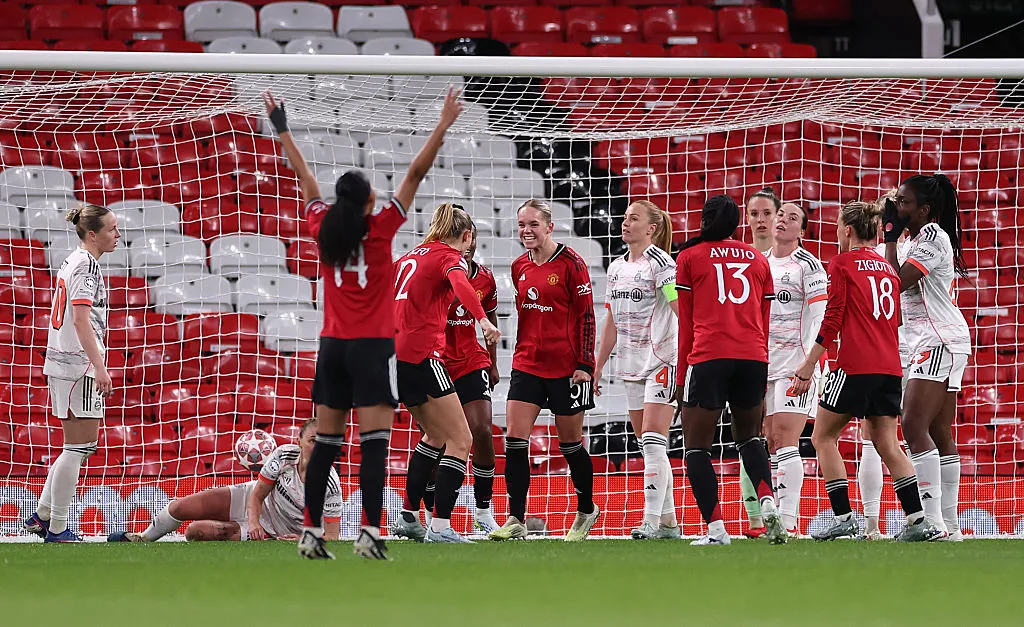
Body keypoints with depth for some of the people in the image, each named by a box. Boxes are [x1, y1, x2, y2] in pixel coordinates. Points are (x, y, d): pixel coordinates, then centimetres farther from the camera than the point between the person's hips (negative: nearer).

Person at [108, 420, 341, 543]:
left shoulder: (329, 486, -25)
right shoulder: (285, 454, -15)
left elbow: (332, 535, -20)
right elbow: (257, 495, -8)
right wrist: (254, 523, -25)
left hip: (272, 533, -4)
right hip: (253, 501, 4)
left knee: (195, 532, -20)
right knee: (179, 508, 0)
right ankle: (143, 539, 30)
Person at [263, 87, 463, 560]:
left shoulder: (324, 228, 3)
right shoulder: (380, 227, -7)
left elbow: (304, 178, 15)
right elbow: (416, 173, -6)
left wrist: (283, 131, 27)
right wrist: (444, 125, -3)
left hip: (333, 346, 5)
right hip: (373, 345, -5)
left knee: (326, 443, 7)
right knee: (375, 441, -10)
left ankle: (311, 534, 6)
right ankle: (370, 534, -19)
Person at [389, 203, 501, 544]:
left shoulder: (410, 256, 21)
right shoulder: (451, 257, -3)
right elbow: (459, 284, -26)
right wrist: (483, 319, -42)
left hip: (395, 354, 9)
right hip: (422, 355, -9)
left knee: (437, 436, 23)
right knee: (460, 440, -6)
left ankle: (408, 516, 23)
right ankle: (440, 526, -16)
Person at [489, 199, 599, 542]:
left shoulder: (569, 263, -9)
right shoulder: (520, 267, 8)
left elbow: (586, 315, -9)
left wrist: (585, 364, -13)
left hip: (566, 367, -5)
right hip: (527, 365, 5)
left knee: (570, 442, 6)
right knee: (514, 438, -8)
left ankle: (586, 510, 27)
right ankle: (516, 521, -6)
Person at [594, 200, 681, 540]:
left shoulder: (660, 263, -10)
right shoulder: (616, 268, 14)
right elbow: (611, 323, 20)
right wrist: (597, 366, 19)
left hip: (662, 360, -8)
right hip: (631, 365, 8)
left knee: (653, 442, -14)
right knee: (649, 448, 8)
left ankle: (652, 520, -15)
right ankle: (668, 521, 13)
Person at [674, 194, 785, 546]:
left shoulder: (690, 257, 8)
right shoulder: (758, 260, 18)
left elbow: (685, 323, 6)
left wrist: (681, 374, 10)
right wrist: (762, 379, 24)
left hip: (708, 359, -4)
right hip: (754, 359, 4)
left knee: (697, 445, 3)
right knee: (749, 437, 23)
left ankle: (716, 529, -11)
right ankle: (768, 502, -2)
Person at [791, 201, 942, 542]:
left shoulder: (842, 263, -2)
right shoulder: (887, 268, 17)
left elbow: (832, 319, -9)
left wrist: (808, 365, -7)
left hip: (855, 366, -6)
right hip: (889, 367, 6)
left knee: (823, 437, 5)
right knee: (887, 443, 8)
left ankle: (844, 517, -4)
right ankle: (917, 520, -3)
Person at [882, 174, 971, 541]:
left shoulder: (933, 235, -11)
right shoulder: (913, 240, 20)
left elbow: (898, 281, -18)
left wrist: (891, 238, -8)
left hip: (940, 340, -11)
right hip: (932, 343, 11)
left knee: (914, 426, -18)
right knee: (940, 435, 8)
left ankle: (932, 521, -24)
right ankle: (949, 526, 7)